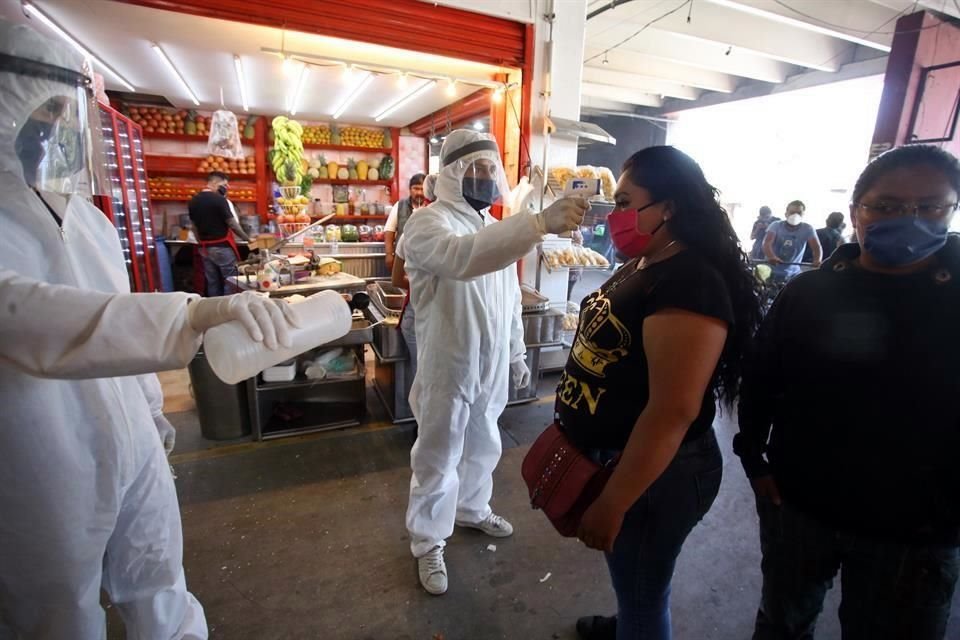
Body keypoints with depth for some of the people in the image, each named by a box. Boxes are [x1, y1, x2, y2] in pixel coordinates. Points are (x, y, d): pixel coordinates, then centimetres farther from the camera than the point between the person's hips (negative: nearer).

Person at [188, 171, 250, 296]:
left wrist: (202, 244, 22)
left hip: (205, 248, 7)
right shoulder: (219, 200, -14)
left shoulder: (193, 201, 7)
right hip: (222, 247, -7)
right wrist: (247, 239, -1)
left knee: (212, 283, 11)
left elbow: (195, 227, 13)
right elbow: (233, 224, -12)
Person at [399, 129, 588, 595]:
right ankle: (428, 543, 33)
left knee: (482, 448, 24)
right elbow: (462, 257, -41)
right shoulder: (428, 224, -16)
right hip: (448, 368, -7)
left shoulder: (495, 228, 9)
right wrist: (541, 223, -49)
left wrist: (517, 353, 16)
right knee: (439, 459, 10)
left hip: (490, 366, 7)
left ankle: (472, 509, 50)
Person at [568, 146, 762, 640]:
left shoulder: (690, 283, -26)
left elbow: (672, 412, -30)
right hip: (612, 458, 9)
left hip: (653, 475, -9)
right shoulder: (642, 267, 5)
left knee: (642, 595, 16)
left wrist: (611, 502, -24)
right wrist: (570, 425, 18)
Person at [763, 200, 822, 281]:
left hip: (793, 273, 2)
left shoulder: (807, 229, -2)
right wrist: (771, 257, -45)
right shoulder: (776, 226, -6)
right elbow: (767, 243, -23)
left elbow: (817, 247, -12)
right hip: (772, 272, -1)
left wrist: (817, 261, -36)